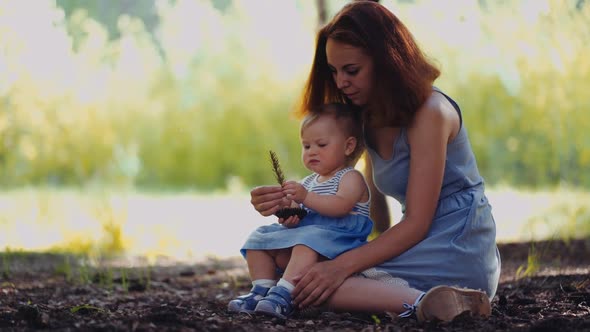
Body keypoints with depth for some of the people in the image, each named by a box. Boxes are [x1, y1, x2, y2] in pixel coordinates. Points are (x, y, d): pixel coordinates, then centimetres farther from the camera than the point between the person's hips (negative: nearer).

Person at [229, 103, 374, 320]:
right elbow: (298, 211, 22)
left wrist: (306, 197, -31)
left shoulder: (351, 178, -1)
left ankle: (283, 294, -51)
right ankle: (261, 290, -13)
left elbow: (341, 206, -21)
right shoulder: (308, 182, 24)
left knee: (308, 242, -39)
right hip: (302, 233, 9)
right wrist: (288, 217, -4)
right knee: (258, 239, -1)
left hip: (335, 238, -9)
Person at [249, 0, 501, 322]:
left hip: (459, 249, -9)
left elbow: (416, 223, -16)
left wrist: (343, 266, -23)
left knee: (309, 289, -19)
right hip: (422, 247, 9)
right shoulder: (371, 118, 14)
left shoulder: (429, 113, -13)